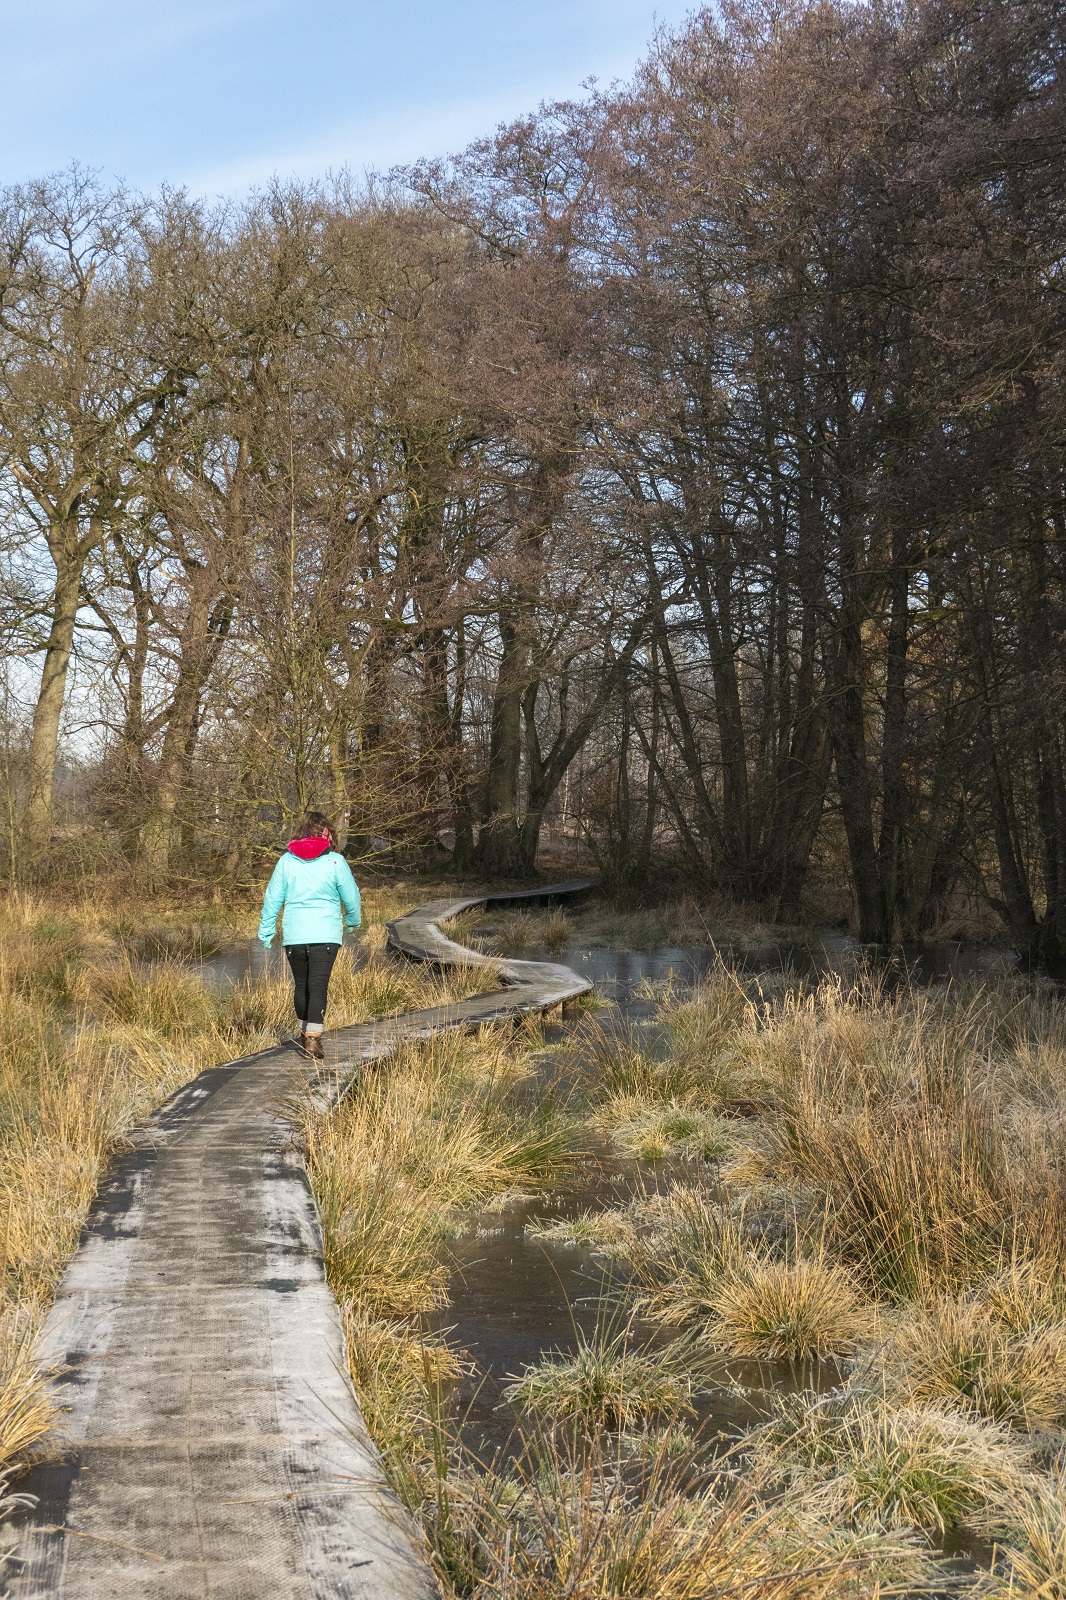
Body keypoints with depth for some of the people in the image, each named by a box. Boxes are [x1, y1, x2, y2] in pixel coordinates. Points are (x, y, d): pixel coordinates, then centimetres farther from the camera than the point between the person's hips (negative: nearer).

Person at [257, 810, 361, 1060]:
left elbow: (273, 897, 5)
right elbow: (351, 897, 3)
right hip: (325, 934, -2)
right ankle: (313, 1037, -13)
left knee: (301, 984, 16)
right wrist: (353, 921, 22)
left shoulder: (287, 861, 2)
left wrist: (266, 931, 13)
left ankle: (305, 1032, 30)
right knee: (318, 985, -4)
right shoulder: (335, 862, -3)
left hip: (293, 934, 2)